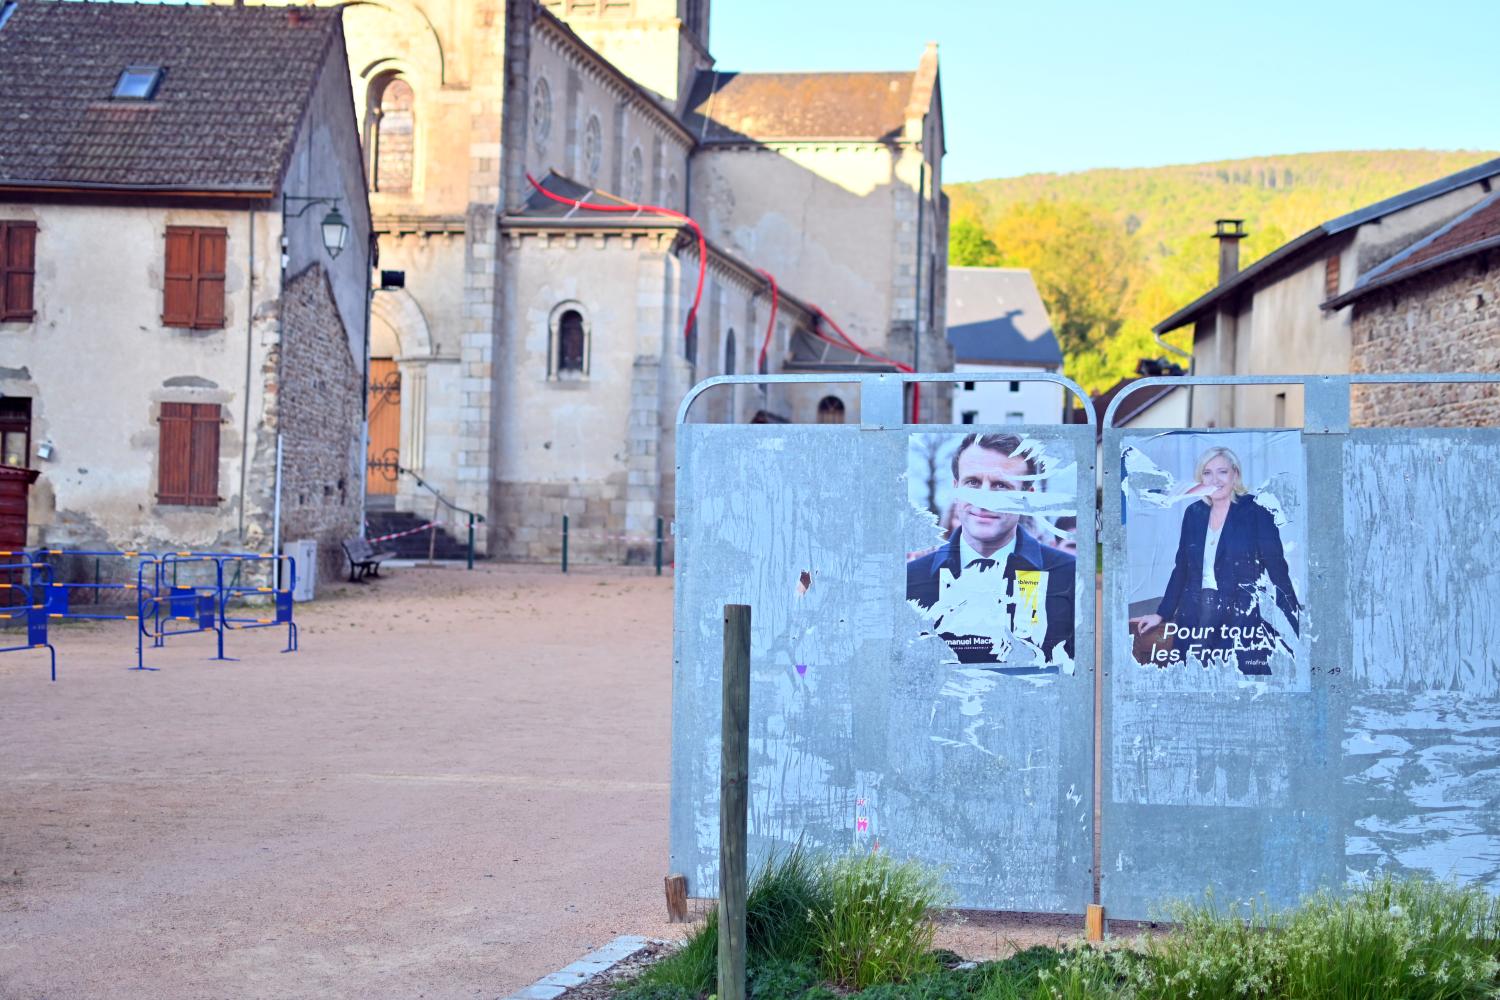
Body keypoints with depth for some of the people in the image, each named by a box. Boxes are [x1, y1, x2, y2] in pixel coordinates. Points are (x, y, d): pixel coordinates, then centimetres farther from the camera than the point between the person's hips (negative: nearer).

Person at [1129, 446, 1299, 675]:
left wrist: (1294, 624, -13)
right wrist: (1162, 613, 14)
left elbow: (1276, 567, -8)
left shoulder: (1256, 511, -5)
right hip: (1196, 617, 4)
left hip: (1243, 618, -4)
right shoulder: (1194, 513, 8)